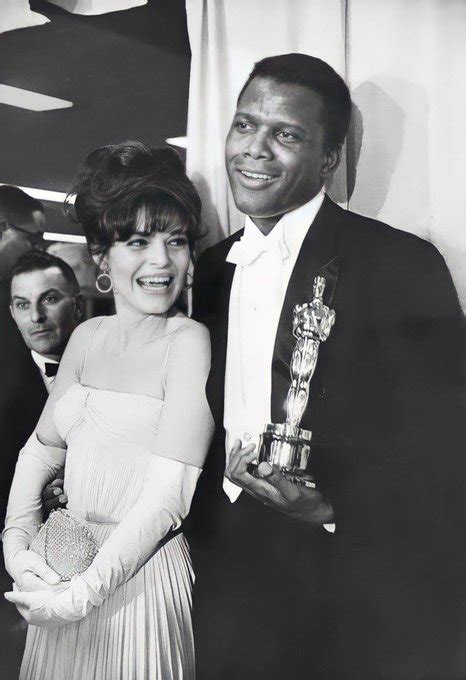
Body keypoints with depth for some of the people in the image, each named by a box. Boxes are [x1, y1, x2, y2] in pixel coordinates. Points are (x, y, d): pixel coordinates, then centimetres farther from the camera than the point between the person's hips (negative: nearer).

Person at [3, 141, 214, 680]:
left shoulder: (188, 341, -16)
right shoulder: (87, 337, 4)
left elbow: (167, 497, -20)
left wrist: (81, 594, -21)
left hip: (142, 579, -6)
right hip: (64, 573, 6)